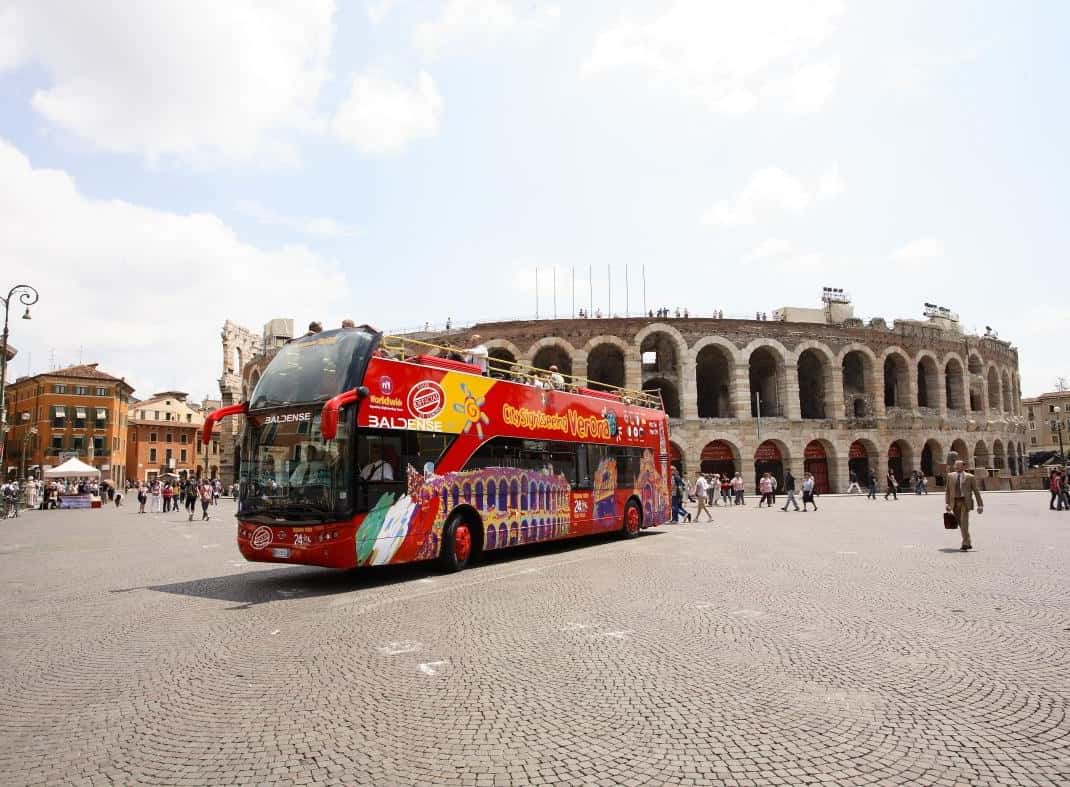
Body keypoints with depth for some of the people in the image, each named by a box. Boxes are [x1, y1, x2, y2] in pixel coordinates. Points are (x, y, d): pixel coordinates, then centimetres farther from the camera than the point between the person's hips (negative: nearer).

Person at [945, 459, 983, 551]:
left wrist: (980, 505, 1)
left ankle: (965, 544, -15)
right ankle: (968, 543, 23)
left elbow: (976, 492, 3)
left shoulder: (970, 477, 0)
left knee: (964, 522, -16)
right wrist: (947, 503, 0)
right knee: (961, 524, 9)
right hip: (955, 502, 4)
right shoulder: (951, 476, 10)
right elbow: (947, 491, 10)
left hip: (965, 502, -4)